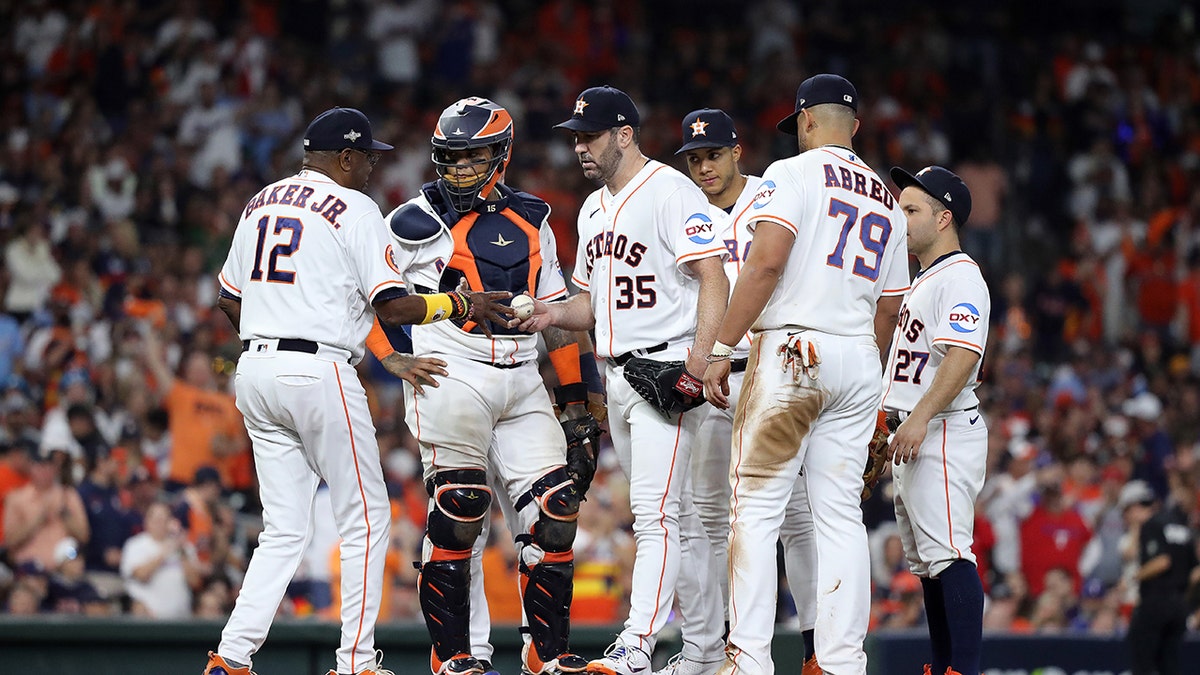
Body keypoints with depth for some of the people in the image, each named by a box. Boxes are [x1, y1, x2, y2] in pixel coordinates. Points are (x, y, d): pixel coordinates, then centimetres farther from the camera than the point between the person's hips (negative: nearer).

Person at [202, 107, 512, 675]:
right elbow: (392, 307, -11)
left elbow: (229, 300, 20)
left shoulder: (259, 204, 16)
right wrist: (459, 304, 2)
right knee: (365, 521, 4)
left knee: (284, 531, 9)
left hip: (255, 373, 7)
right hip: (319, 373, -7)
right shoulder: (354, 209, -5)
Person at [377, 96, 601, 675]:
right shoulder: (416, 222, -1)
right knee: (457, 514, -11)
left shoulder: (530, 220, 15)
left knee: (554, 510, -1)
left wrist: (576, 402, 19)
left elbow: (555, 312, 20)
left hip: (521, 385, 5)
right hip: (450, 380, -5)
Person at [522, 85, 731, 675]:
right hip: (617, 377, 9)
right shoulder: (594, 210, 18)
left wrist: (697, 364, -25)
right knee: (674, 515, 12)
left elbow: (713, 279, -16)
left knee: (654, 514, -15)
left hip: (665, 368, -9)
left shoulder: (671, 192, -10)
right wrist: (553, 312, 2)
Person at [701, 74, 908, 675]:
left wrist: (721, 348, -14)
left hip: (790, 351, -6)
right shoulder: (886, 202, 18)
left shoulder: (793, 174, -2)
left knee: (756, 509, -7)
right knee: (840, 515, 6)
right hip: (858, 361, 6)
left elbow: (767, 264, -15)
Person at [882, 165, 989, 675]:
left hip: (945, 432, -11)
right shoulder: (922, 282, 22)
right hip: (911, 437, 11)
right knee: (926, 561, 11)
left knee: (948, 553, -18)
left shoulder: (961, 276, -10)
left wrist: (920, 418, -29)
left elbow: (962, 357, -23)